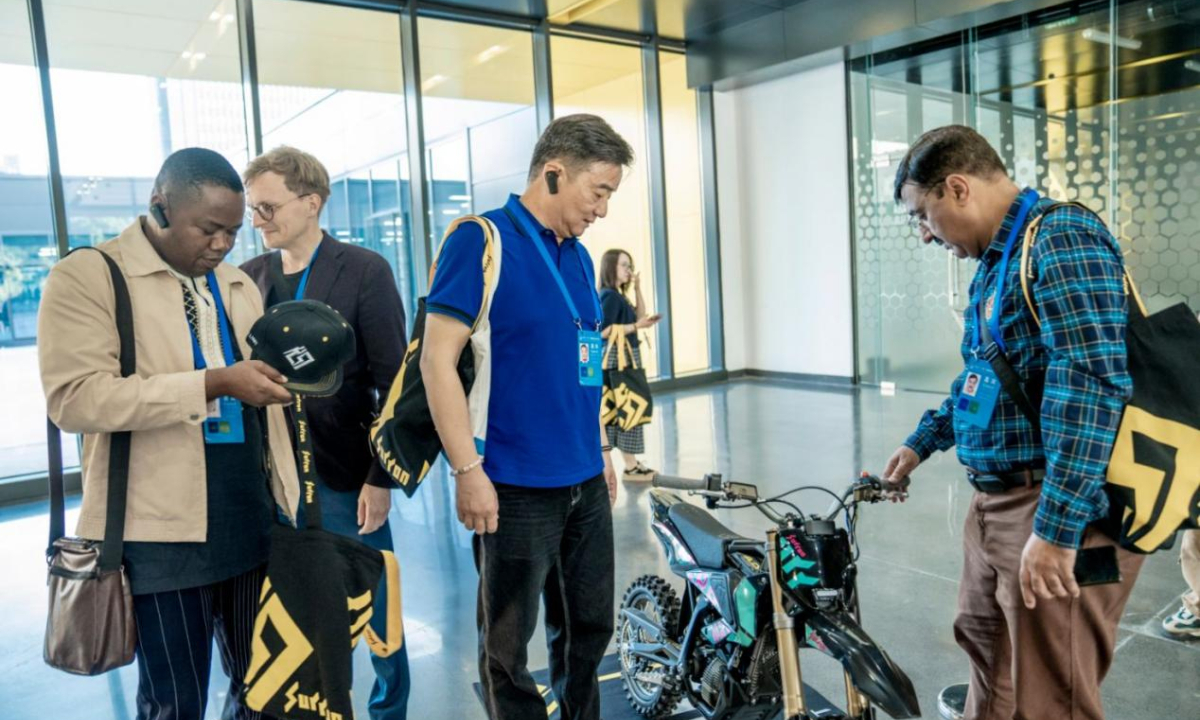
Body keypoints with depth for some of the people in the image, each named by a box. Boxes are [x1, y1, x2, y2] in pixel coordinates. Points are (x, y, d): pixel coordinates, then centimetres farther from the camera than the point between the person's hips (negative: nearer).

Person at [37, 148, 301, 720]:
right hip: (161, 531, -5)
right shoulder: (87, 276, -5)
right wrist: (213, 383, -25)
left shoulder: (238, 285, 14)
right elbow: (74, 398, -17)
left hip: (251, 521, 6)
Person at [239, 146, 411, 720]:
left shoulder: (364, 271, -7)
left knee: (374, 613, 10)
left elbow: (393, 383, -9)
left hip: (342, 476, -4)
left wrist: (380, 477, -12)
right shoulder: (248, 277, 6)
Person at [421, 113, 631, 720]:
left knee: (589, 628, 18)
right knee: (507, 646, 10)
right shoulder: (481, 241, -11)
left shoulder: (577, 256, 11)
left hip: (586, 483, 7)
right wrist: (468, 470, -17)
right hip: (517, 488, -7)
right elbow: (437, 360, -15)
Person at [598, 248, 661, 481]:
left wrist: (637, 289, 7)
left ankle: (632, 463, 17)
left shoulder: (618, 295, 16)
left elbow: (639, 316, 14)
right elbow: (605, 331, -22)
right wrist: (636, 326, -23)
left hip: (627, 357, 10)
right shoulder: (610, 296, -14)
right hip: (619, 359, -10)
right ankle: (630, 466, -4)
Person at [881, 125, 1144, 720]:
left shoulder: (1060, 241, -16)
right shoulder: (998, 260, 14)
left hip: (1061, 512, -9)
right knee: (986, 649, 24)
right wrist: (922, 442, 29)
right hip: (998, 504, 9)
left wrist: (1056, 527, -29)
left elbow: (1090, 385, -26)